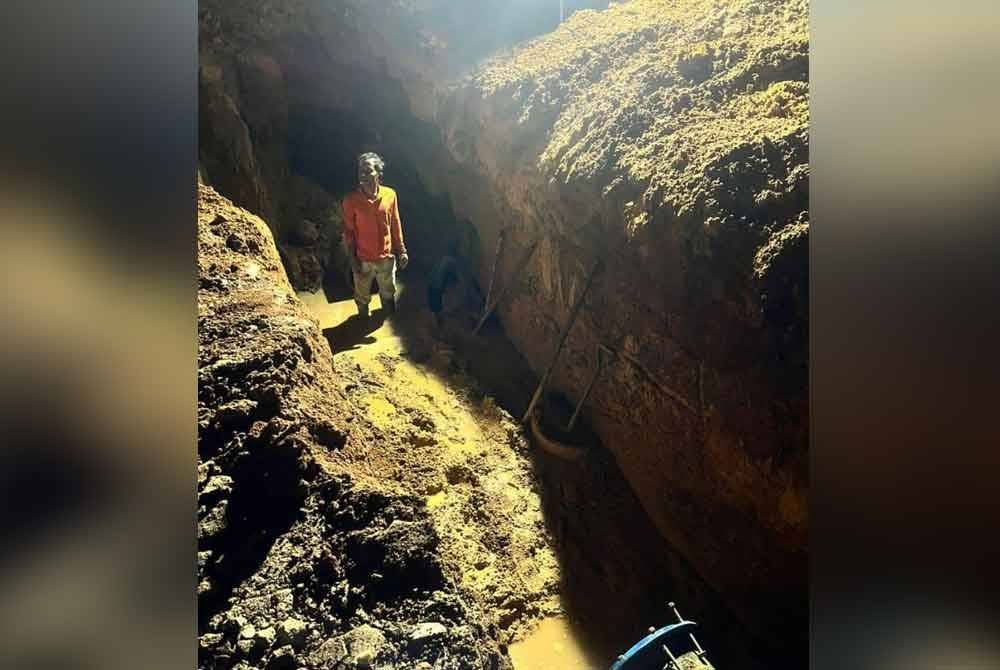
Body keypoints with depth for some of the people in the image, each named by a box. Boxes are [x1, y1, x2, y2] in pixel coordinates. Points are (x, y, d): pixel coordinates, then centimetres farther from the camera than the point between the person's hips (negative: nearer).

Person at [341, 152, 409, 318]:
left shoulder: (390, 195, -10)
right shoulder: (351, 200, -17)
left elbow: (395, 225, 2)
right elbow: (348, 232, -9)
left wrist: (402, 250, 4)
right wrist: (352, 260, -10)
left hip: (386, 257, 2)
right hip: (363, 259, -2)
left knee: (388, 293, 24)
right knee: (362, 296, 19)